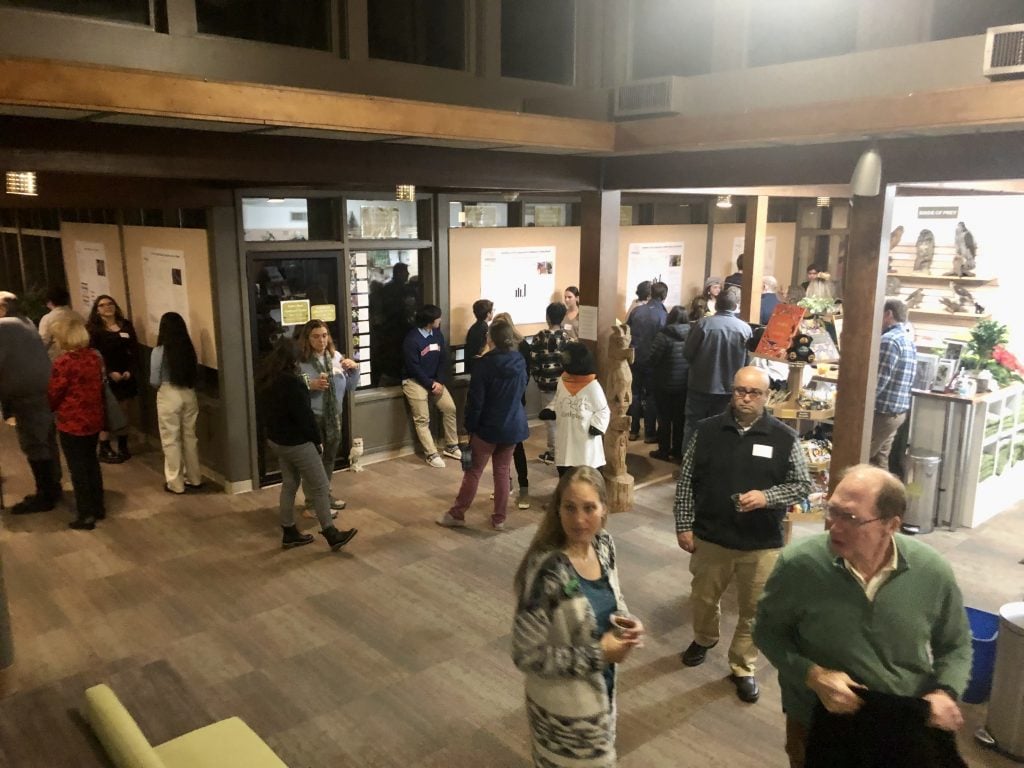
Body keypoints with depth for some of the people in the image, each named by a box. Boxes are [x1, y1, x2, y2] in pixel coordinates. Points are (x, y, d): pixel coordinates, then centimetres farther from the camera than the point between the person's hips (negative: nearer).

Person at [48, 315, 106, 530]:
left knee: (78, 468, 4)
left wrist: (47, 410, 10)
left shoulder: (64, 362, -19)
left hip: (71, 423, -7)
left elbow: (53, 394, -10)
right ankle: (98, 507, 29)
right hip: (94, 419, 7)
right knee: (91, 462, 19)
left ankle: (85, 516, 12)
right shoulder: (95, 357, 1)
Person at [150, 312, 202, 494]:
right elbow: (196, 375, 6)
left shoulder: (159, 351, -12)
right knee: (190, 436, 15)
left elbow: (154, 381, -10)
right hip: (189, 394, 4)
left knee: (171, 440, 6)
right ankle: (194, 478, 25)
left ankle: (175, 483, 12)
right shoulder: (189, 349, -1)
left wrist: (161, 386, 10)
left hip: (169, 396, -4)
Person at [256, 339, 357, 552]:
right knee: (320, 487, 1)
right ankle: (330, 534, 9)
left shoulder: (264, 379, 3)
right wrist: (317, 439, -8)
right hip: (297, 442, -9)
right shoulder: (291, 382, -25)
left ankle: (289, 533, 25)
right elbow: (304, 415, -21)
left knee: (289, 484, 18)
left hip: (277, 439, 9)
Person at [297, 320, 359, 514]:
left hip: (334, 416, 6)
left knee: (329, 458, 18)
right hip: (312, 418, -6)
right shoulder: (300, 362, -13)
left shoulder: (336, 356, 2)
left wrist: (354, 368, -6)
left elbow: (350, 387, 10)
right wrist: (311, 386, -27)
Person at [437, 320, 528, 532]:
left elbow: (475, 400, -14)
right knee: (502, 471, 13)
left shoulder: (485, 363, -18)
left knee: (473, 471, 6)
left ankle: (457, 514, 17)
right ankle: (499, 518, 18)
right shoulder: (520, 362, -2)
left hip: (489, 427, -4)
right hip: (514, 426, 5)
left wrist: (470, 427, -5)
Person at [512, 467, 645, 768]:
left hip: (603, 687, 7)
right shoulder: (546, 571, -31)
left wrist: (628, 623, -11)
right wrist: (598, 654, -23)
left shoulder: (604, 544, -9)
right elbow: (526, 655, -25)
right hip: (564, 705, -6)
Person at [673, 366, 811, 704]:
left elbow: (802, 484, -2)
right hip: (710, 537, 1)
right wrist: (684, 526, -2)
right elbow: (686, 481, 0)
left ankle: (743, 667, 32)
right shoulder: (707, 430, -5)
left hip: (762, 544, -1)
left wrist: (767, 497, -20)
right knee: (704, 598, 20)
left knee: (754, 610, 11)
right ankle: (704, 639, 50)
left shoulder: (785, 438, -8)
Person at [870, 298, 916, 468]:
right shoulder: (909, 340, 14)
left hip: (883, 412, -9)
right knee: (879, 460, 14)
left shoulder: (889, 340, -16)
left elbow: (880, 380, -20)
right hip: (898, 410, 9)